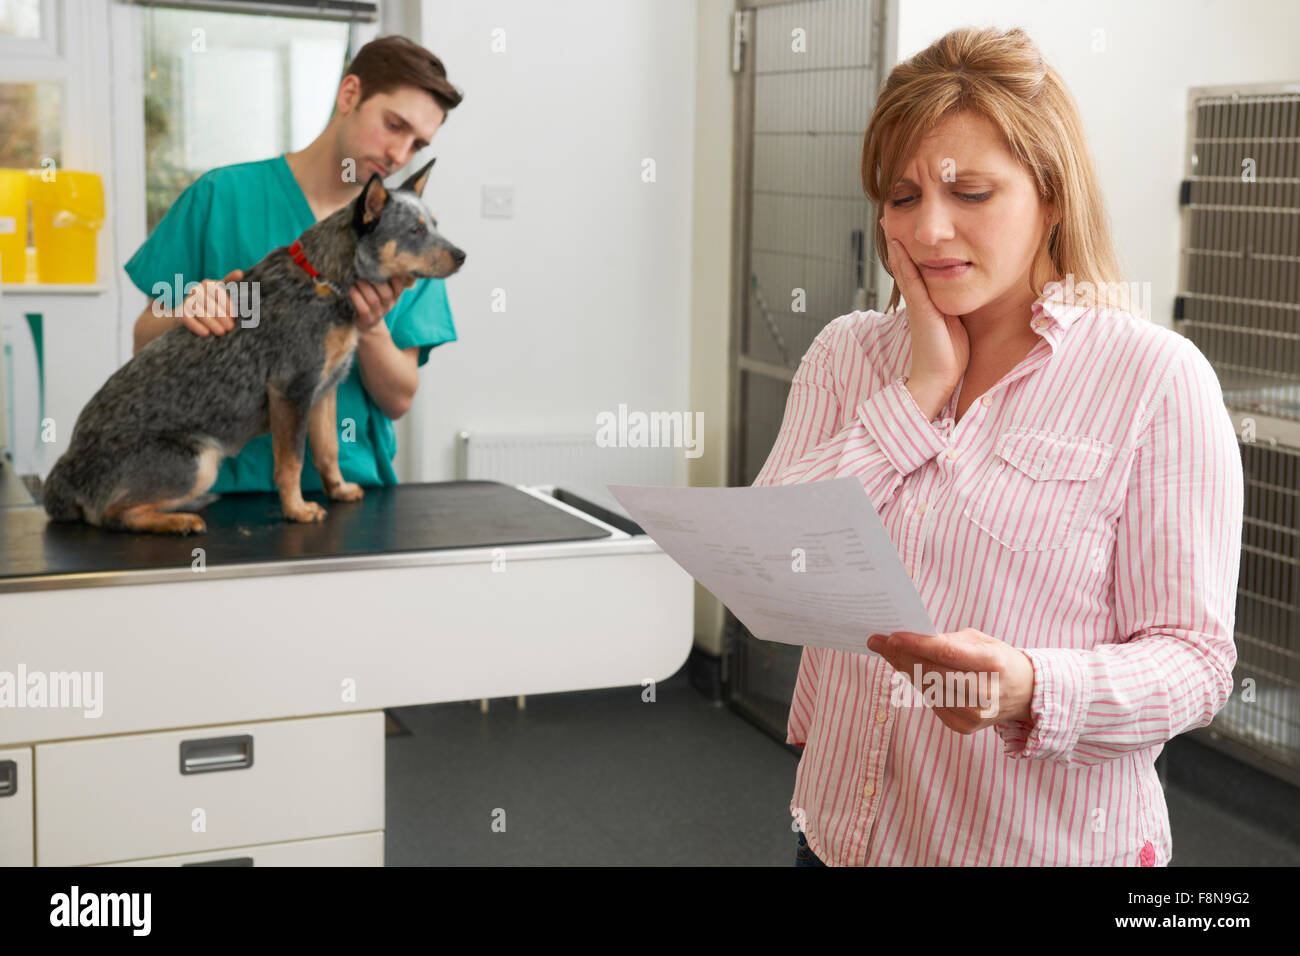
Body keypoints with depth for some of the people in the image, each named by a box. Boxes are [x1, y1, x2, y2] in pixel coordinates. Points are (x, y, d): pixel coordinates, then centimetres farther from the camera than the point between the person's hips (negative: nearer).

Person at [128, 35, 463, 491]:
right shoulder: (221, 196, 2)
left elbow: (398, 401, 6)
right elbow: (145, 342, 6)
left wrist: (371, 330, -13)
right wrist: (183, 314, -15)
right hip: (230, 479, -2)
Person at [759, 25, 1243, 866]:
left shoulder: (1155, 378, -10)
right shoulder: (846, 354, 3)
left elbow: (1195, 657, -12)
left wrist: (1032, 689, -31)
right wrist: (920, 391, -13)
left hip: (1049, 841, -3)